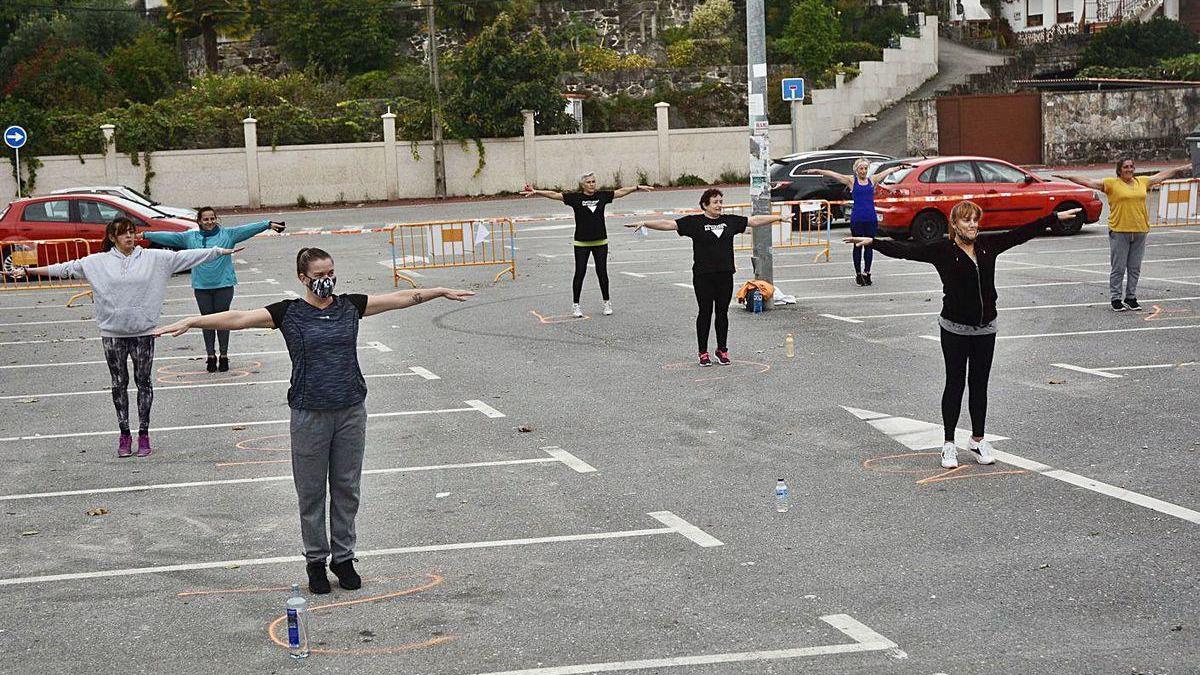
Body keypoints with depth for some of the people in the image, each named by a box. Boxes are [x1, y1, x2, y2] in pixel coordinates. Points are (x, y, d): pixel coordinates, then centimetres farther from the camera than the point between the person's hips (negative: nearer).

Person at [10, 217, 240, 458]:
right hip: (112, 332, 1)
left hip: (143, 332, 0)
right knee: (119, 383, 8)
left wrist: (220, 251, -5)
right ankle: (124, 434, 18)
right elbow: (66, 268, 4)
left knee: (144, 382, 5)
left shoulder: (154, 258, 1)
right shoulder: (97, 262, 2)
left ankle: (144, 434, 14)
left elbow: (185, 257, -1)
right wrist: (29, 270, 2)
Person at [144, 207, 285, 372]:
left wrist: (268, 224, -17)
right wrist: (145, 235, 4)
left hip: (224, 285, -1)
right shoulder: (190, 237, 6)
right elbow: (168, 236, 7)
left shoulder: (227, 234, 1)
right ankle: (211, 355, 16)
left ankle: (224, 355, 15)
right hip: (202, 287, 1)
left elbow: (248, 229, -7)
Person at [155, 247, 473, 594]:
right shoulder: (289, 313, -3)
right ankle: (316, 562, 19)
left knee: (347, 488, 10)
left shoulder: (350, 306, 5)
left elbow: (401, 298, 8)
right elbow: (238, 318, -11)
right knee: (311, 491, 6)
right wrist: (190, 322, -19)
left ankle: (343, 558, 22)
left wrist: (440, 291, 5)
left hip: (351, 411, 2)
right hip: (310, 414, -2)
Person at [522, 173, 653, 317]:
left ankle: (607, 302, 20)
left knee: (602, 272, 5)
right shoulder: (575, 198, -4)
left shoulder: (602, 196, 4)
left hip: (600, 242, 2)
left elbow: (621, 191, 12)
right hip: (581, 243, -2)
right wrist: (536, 192, -19)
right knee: (580, 273, 0)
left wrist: (638, 187, 13)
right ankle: (575, 305, 8)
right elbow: (554, 195, -10)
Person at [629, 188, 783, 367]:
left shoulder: (730, 221, 9)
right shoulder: (694, 222, -3)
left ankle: (722, 350, 19)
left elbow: (754, 221, 16)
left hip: (725, 275, 3)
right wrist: (644, 223, -18)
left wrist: (779, 217, 19)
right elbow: (669, 224, -9)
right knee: (705, 312, 2)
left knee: (722, 312, 8)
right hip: (703, 276, -3)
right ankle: (703, 352, 11)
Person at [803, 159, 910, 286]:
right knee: (858, 246, 5)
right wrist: (817, 171, -13)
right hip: (857, 219, -2)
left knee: (868, 246, 7)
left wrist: (902, 166, 18)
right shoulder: (851, 180, 3)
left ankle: (867, 272, 18)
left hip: (871, 218, 2)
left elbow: (889, 170, 17)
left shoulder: (872, 180, 10)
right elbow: (832, 174, -5)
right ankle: (858, 274, 12)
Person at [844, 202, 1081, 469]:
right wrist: (873, 242, -28)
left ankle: (977, 440, 23)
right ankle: (949, 444, 11)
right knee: (955, 384, 2)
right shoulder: (942, 250, -8)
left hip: (985, 328, 4)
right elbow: (908, 250, -17)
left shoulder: (987, 245, 4)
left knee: (979, 384, 11)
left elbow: (1021, 233, 12)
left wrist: (1057, 217, 16)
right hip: (955, 329, -4)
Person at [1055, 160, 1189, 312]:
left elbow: (1162, 175, 24)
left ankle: (1131, 298, 19)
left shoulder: (1142, 181, 11)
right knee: (1118, 268, 0)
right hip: (1119, 231, -4)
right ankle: (1115, 299, 8)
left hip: (1140, 231, 4)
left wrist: (1180, 169, 33)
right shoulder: (1111, 183, -3)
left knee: (1135, 268, 10)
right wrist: (1068, 177, -16)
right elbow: (1089, 181, -8)